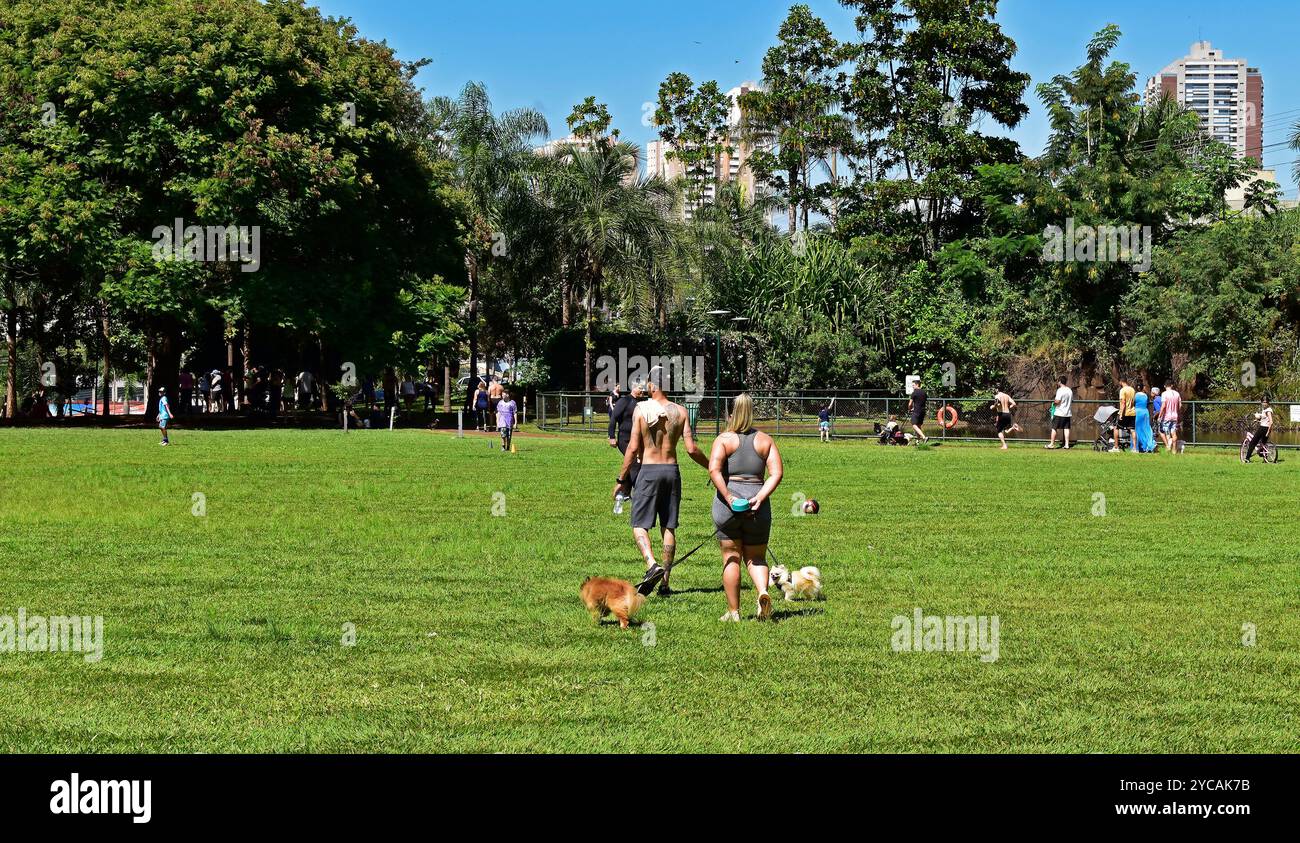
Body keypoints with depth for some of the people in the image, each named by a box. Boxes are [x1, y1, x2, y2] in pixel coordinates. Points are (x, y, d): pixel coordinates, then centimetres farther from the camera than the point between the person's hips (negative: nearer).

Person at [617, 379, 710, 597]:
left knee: (639, 525, 1)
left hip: (648, 472, -3)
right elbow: (692, 449, -3)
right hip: (672, 471, 3)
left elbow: (633, 448, -9)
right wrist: (712, 467, 13)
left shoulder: (641, 410, -7)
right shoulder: (680, 411, 0)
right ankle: (665, 582, 10)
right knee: (668, 527, 10)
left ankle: (652, 565, -24)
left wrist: (621, 480, -1)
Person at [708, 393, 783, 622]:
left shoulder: (724, 439, -1)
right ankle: (763, 592, -15)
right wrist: (760, 497, -8)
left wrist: (728, 496, -15)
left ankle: (733, 611, 11)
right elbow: (776, 473, -3)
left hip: (728, 502, -2)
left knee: (731, 558, 8)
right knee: (756, 558, 14)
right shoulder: (765, 440, 7)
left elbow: (714, 469, -17)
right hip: (757, 505, 2)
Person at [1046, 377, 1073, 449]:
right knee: (1066, 428, 8)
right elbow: (1072, 401, 15)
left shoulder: (1060, 390, -15)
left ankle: (1052, 444, 6)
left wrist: (1054, 401, -2)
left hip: (1059, 413, -7)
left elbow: (1057, 401, -22)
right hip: (1067, 413, 7)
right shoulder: (1070, 390, 8)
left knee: (1054, 428, 2)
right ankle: (1066, 444, 7)